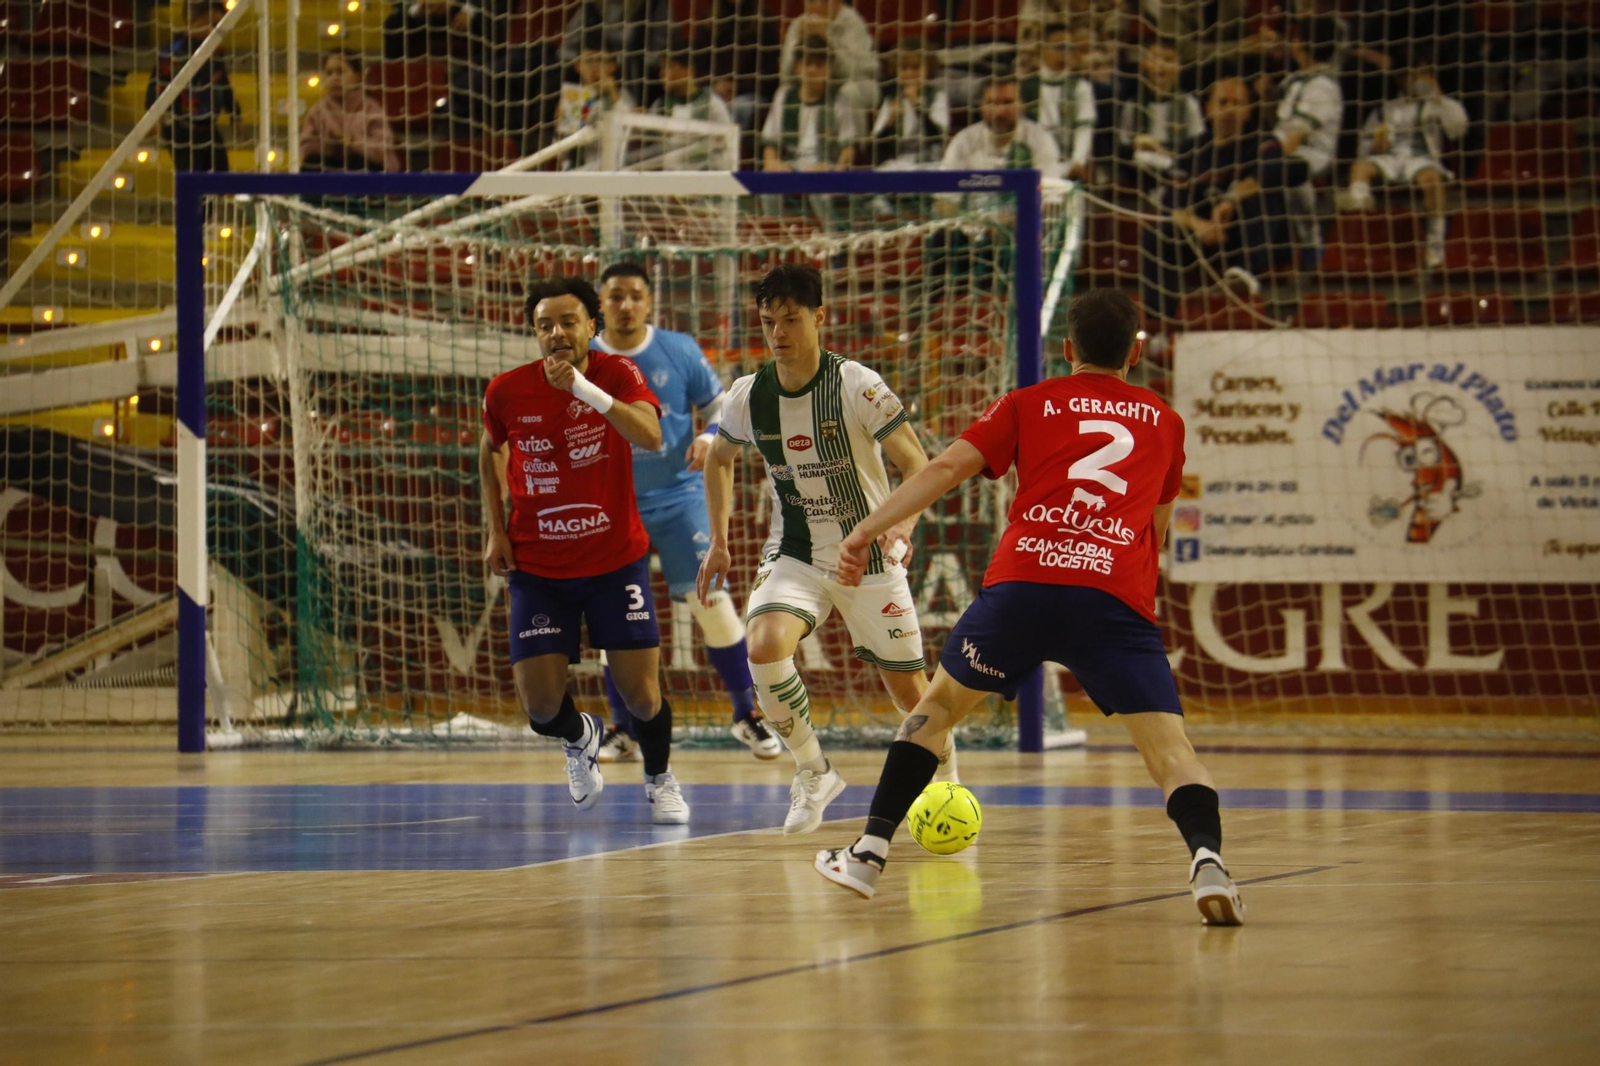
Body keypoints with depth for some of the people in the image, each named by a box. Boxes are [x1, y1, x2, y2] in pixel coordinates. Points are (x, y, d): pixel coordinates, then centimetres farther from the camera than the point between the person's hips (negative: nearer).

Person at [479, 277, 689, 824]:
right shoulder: (507, 392, -7)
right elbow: (488, 452, 14)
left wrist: (583, 388, -40)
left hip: (616, 559, -1)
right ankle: (581, 738, 32)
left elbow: (650, 436, -31)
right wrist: (494, 530, 5)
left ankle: (659, 778, 29)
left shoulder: (617, 374, -11)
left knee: (642, 697, -5)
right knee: (541, 707, -6)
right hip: (536, 568, 1)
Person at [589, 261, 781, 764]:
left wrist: (710, 437, -14)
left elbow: (720, 406, 5)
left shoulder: (679, 351, -3)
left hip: (678, 498, -1)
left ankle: (747, 715, 5)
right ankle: (623, 731, 13)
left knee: (711, 600, -8)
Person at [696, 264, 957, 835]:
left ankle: (946, 774, 35)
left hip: (869, 556, -2)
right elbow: (719, 459, 17)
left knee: (910, 692, 3)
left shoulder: (856, 386, -17)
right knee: (764, 647, -27)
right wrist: (718, 543, 11)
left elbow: (919, 467, -15)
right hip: (794, 556, 2)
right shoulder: (748, 396, -4)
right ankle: (812, 772, -6)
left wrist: (902, 524, -34)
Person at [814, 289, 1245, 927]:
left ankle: (869, 853, 21)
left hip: (1021, 582, 0)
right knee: (1169, 748, -3)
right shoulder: (1164, 423, 24)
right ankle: (1207, 858, -31)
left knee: (939, 706, 23)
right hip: (1117, 596, 0)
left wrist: (866, 532, 4)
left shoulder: (1028, 405, 19)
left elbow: (947, 468, 6)